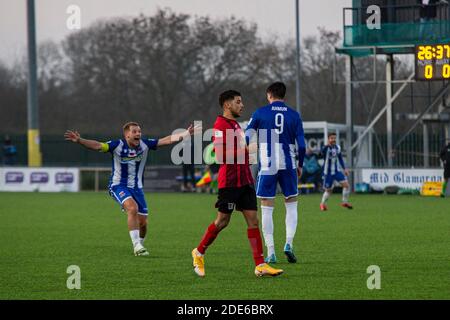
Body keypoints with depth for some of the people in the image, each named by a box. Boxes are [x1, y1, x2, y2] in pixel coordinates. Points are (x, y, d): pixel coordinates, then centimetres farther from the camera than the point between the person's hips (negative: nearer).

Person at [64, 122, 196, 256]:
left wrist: (186, 133, -14)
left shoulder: (145, 144, -6)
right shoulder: (117, 145, -16)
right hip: (119, 186, -5)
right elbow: (98, 146, -28)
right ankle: (137, 245, -25)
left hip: (136, 187, 5)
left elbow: (167, 140, -6)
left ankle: (139, 247, 29)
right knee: (133, 208, -30)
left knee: (142, 223, 2)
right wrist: (79, 140, -43)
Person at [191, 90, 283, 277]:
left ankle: (260, 265, -5)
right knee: (222, 221, -1)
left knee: (253, 220, 0)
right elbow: (220, 155, -20)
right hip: (229, 181, -8)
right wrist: (245, 150, -20)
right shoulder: (220, 125, -10)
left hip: (244, 181, 9)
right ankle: (199, 253, 19)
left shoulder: (235, 125, 20)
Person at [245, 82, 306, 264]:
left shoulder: (261, 113, 0)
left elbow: (246, 138, -4)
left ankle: (271, 252, 0)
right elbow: (301, 145, 2)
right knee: (291, 205, 15)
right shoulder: (294, 115, 5)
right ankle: (289, 243, -4)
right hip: (288, 166, 1)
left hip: (267, 166, -1)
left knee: (267, 209, 4)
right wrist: (300, 165, 16)